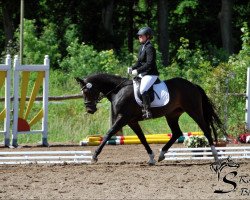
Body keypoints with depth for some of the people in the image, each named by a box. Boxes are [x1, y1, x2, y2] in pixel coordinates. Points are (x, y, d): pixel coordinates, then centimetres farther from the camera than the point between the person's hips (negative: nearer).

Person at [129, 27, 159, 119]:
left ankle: (147, 111, -31)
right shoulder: (142, 47, 14)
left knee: (143, 89, -29)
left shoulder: (149, 48, -15)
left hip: (150, 74, -11)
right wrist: (133, 68, 4)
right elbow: (139, 61, 21)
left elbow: (149, 63, -23)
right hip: (143, 73, 11)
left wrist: (138, 71, -24)